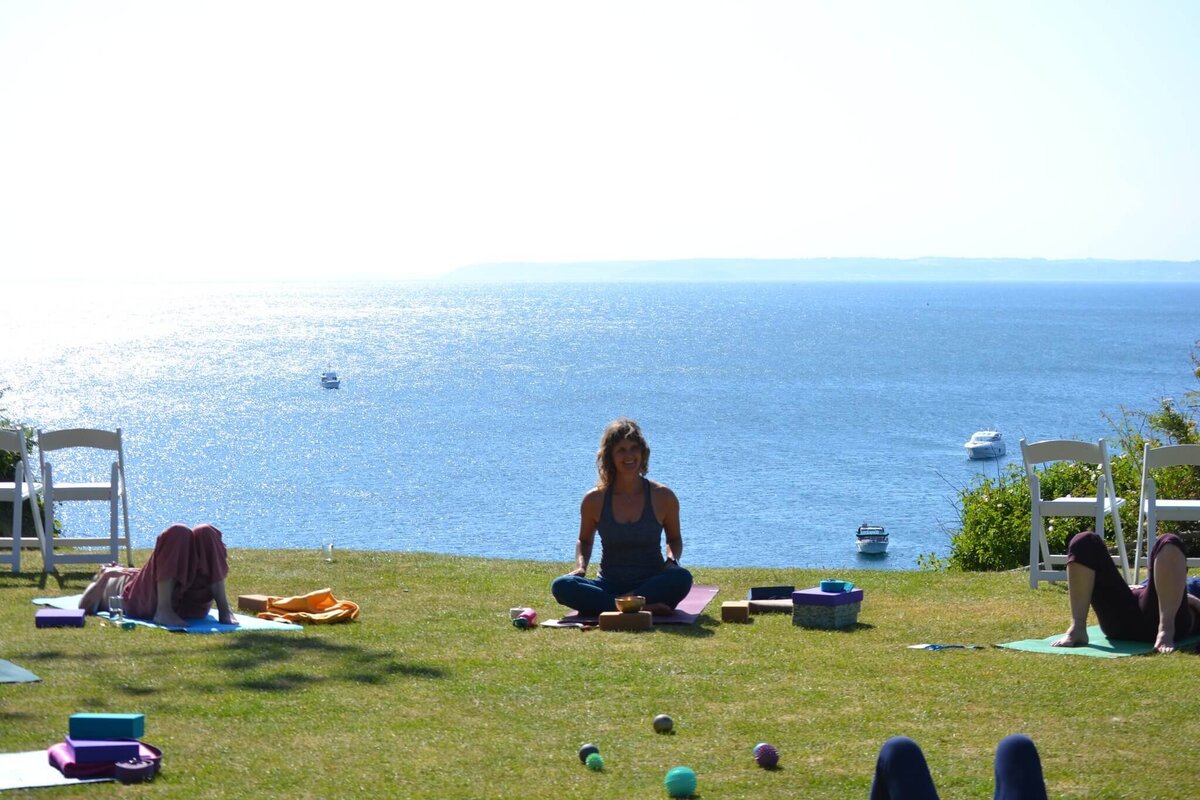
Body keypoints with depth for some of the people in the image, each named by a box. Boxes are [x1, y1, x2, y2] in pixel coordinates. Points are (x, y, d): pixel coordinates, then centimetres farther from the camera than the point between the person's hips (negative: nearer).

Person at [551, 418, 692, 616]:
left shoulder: (663, 497, -1)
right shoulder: (595, 500, 1)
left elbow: (674, 539, 15)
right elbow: (585, 541, 18)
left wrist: (672, 560, -7)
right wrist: (580, 568, -3)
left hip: (651, 584, -1)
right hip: (609, 586, 1)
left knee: (682, 578, -35)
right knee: (561, 586, -30)